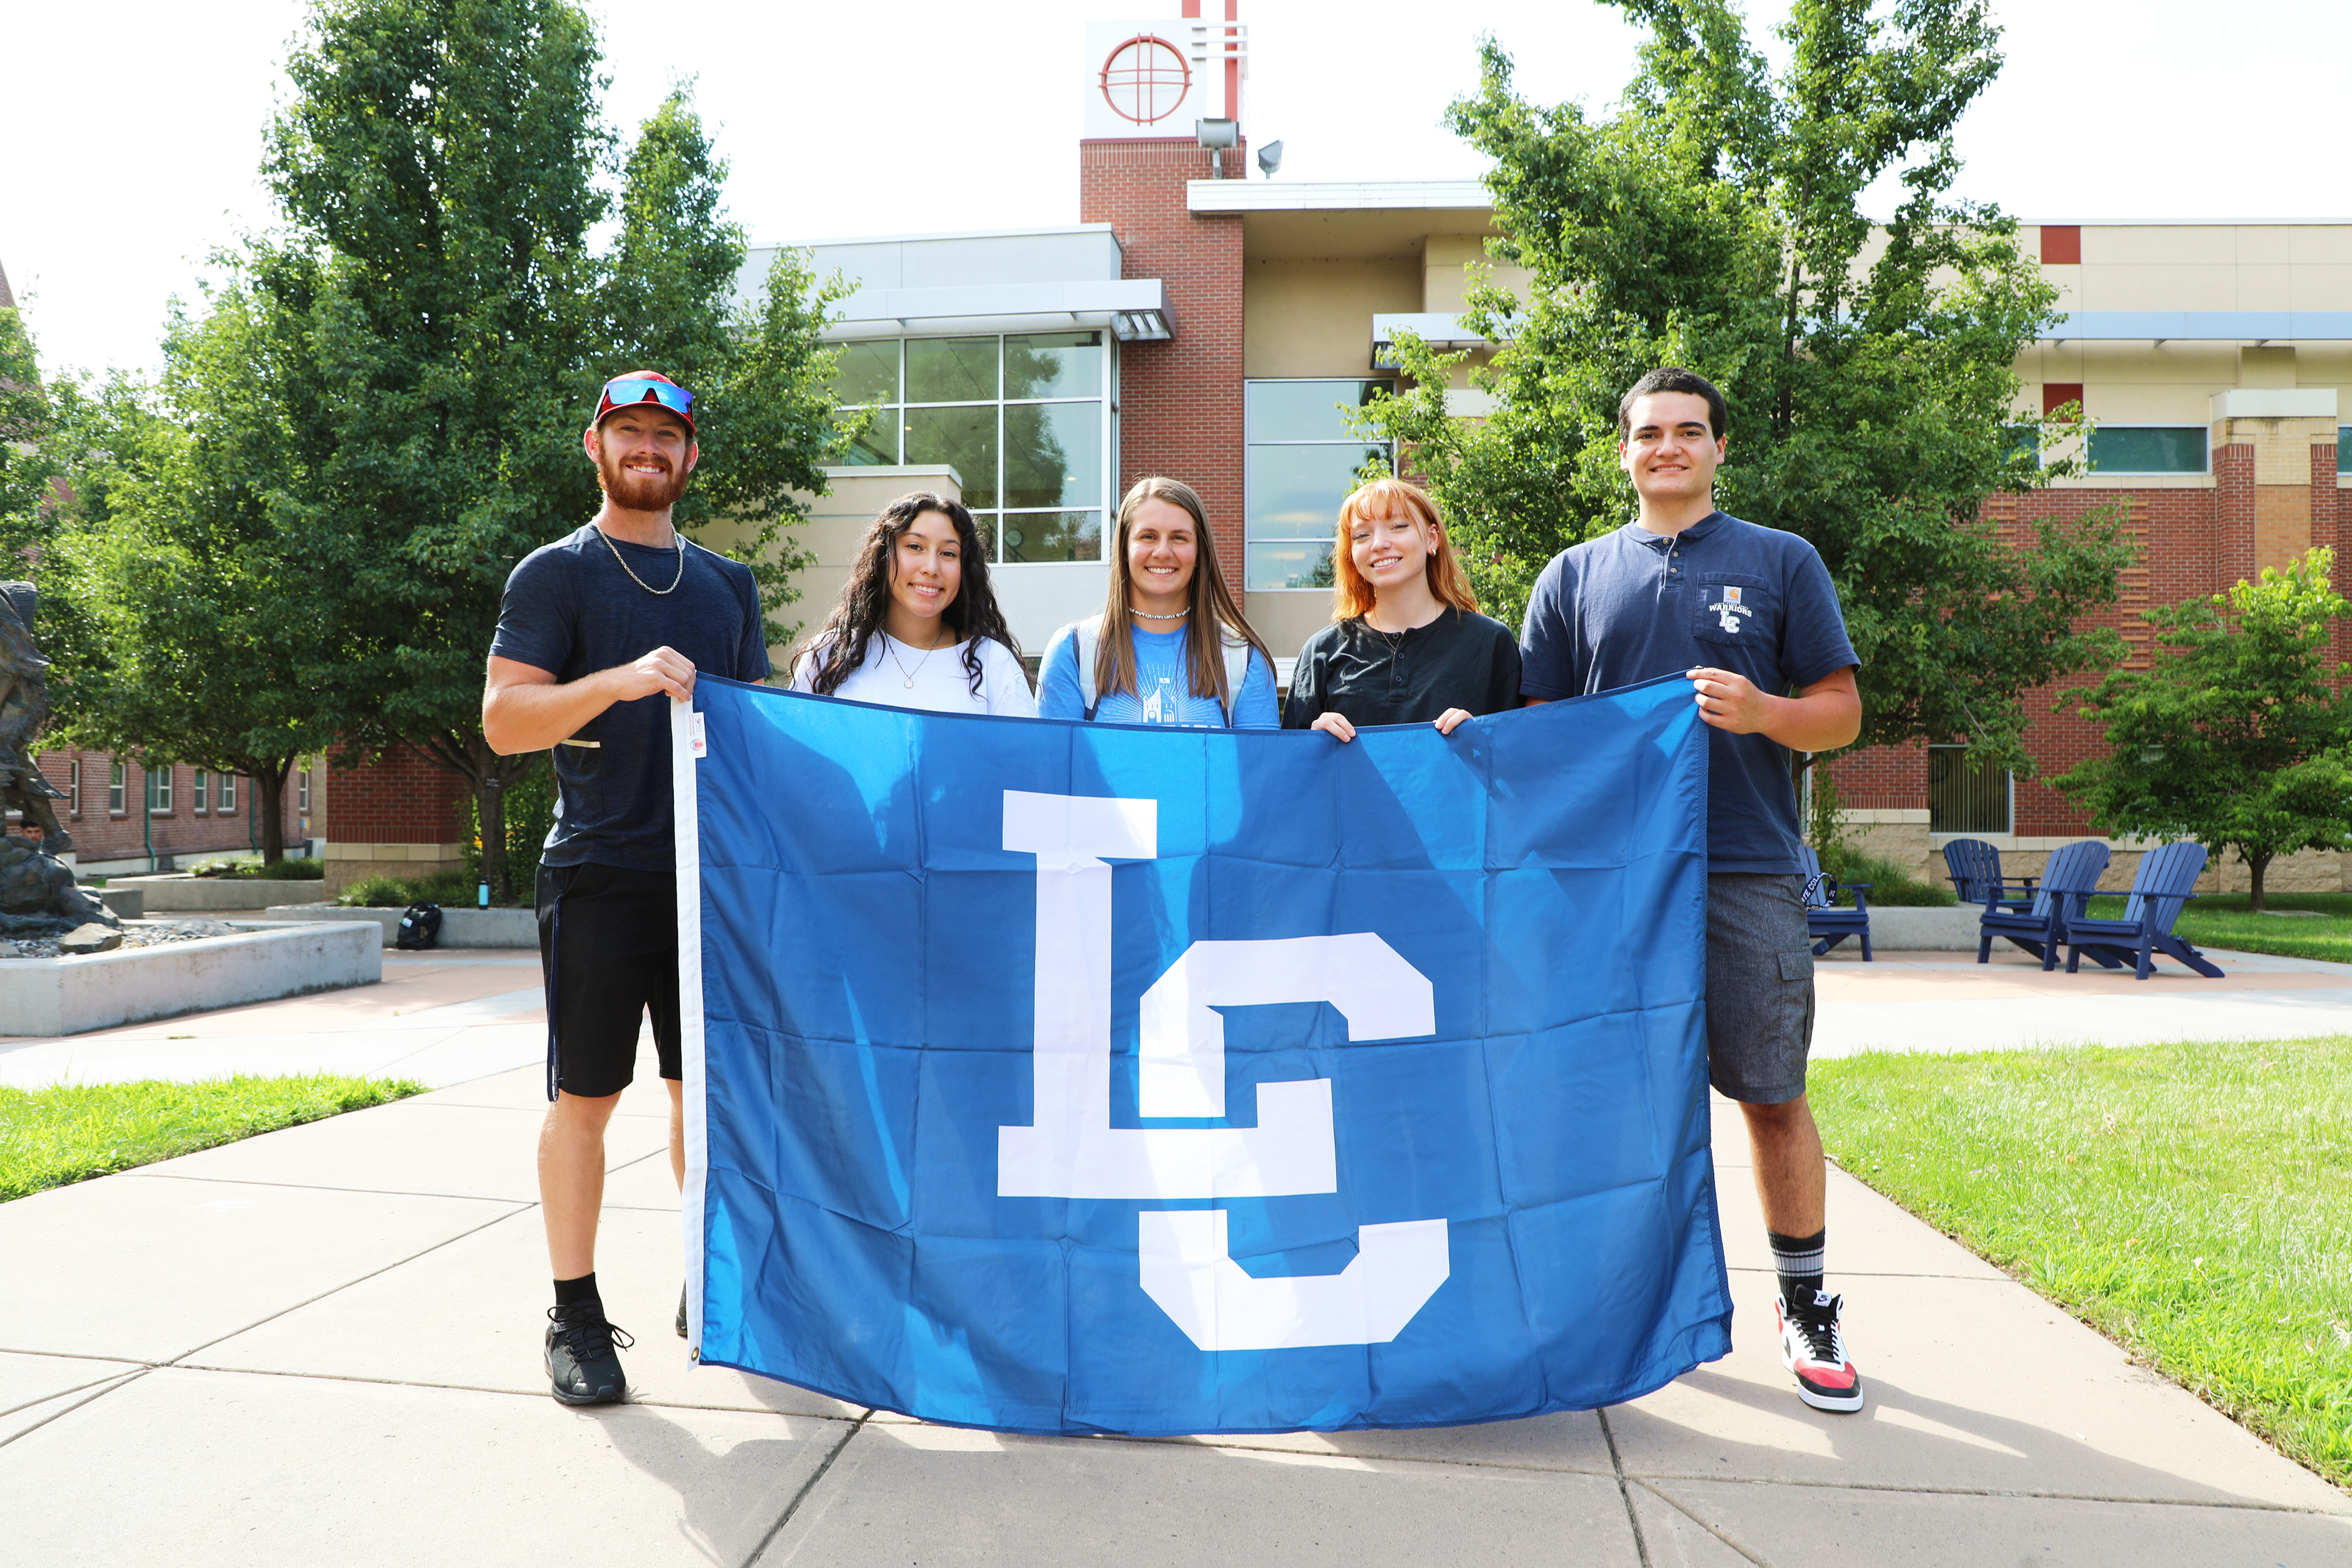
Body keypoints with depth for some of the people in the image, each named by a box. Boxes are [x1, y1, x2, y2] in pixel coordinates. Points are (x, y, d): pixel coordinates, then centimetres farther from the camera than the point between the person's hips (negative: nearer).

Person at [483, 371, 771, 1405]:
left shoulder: (727, 583, 17)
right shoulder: (555, 575, 2)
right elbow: (503, 720, -7)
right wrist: (619, 680, -22)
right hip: (600, 879, -4)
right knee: (585, 1098, 1)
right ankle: (575, 1317, 13)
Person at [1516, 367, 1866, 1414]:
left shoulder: (1781, 562, 9)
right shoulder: (1574, 577, 13)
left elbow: (1842, 712, 6)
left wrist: (1761, 711, -13)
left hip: (1748, 871, -1)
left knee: (1772, 1095, 3)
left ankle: (1805, 1305, 20)